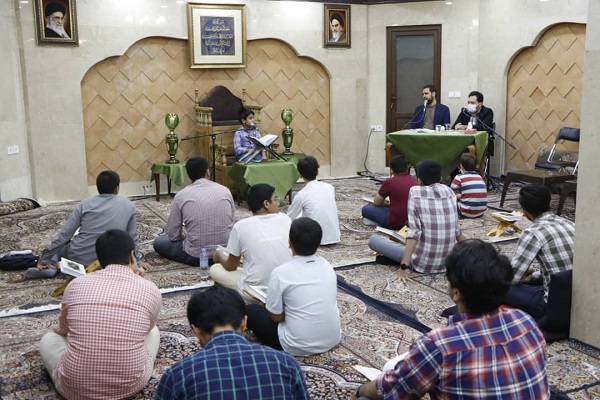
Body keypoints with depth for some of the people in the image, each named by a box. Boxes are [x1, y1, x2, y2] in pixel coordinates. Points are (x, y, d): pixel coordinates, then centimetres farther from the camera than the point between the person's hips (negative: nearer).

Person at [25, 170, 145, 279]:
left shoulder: (85, 204, 0)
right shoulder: (128, 205, 2)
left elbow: (64, 235, -1)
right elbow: (131, 237, 7)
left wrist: (45, 258, 6)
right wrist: (137, 260, 21)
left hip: (79, 257, 0)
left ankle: (51, 266, 1)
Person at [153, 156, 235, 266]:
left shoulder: (181, 195, -5)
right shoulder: (225, 190, 1)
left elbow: (173, 235, -2)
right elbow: (232, 226, 10)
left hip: (196, 255, -4)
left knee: (158, 242, 19)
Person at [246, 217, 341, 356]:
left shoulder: (281, 273, -17)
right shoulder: (326, 265, 0)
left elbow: (276, 317, -9)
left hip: (300, 347, -5)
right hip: (333, 339, 5)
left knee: (251, 311, 13)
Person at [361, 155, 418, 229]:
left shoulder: (390, 182, -9)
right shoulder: (416, 182, 5)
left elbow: (376, 203, 4)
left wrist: (386, 203, 24)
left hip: (397, 223, -6)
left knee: (365, 208, 7)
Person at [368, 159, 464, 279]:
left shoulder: (415, 192, -10)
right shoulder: (449, 191, 3)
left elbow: (414, 232, -17)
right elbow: (456, 228, 8)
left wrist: (404, 266, -19)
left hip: (423, 263, -4)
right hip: (448, 261, 4)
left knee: (373, 240, 8)